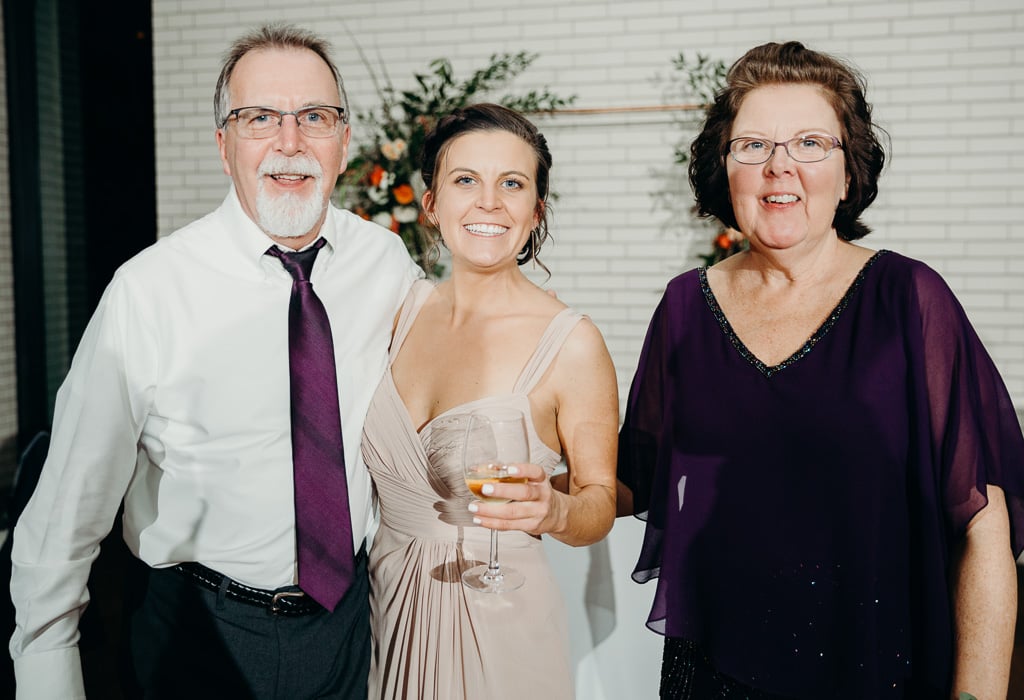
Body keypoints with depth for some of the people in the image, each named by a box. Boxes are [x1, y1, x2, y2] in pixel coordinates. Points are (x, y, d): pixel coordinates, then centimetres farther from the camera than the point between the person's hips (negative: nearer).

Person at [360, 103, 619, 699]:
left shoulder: (571, 343, -16)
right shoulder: (403, 308, -2)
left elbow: (600, 502, -8)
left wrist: (554, 510, -27)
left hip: (498, 625, -4)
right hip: (385, 608, 4)